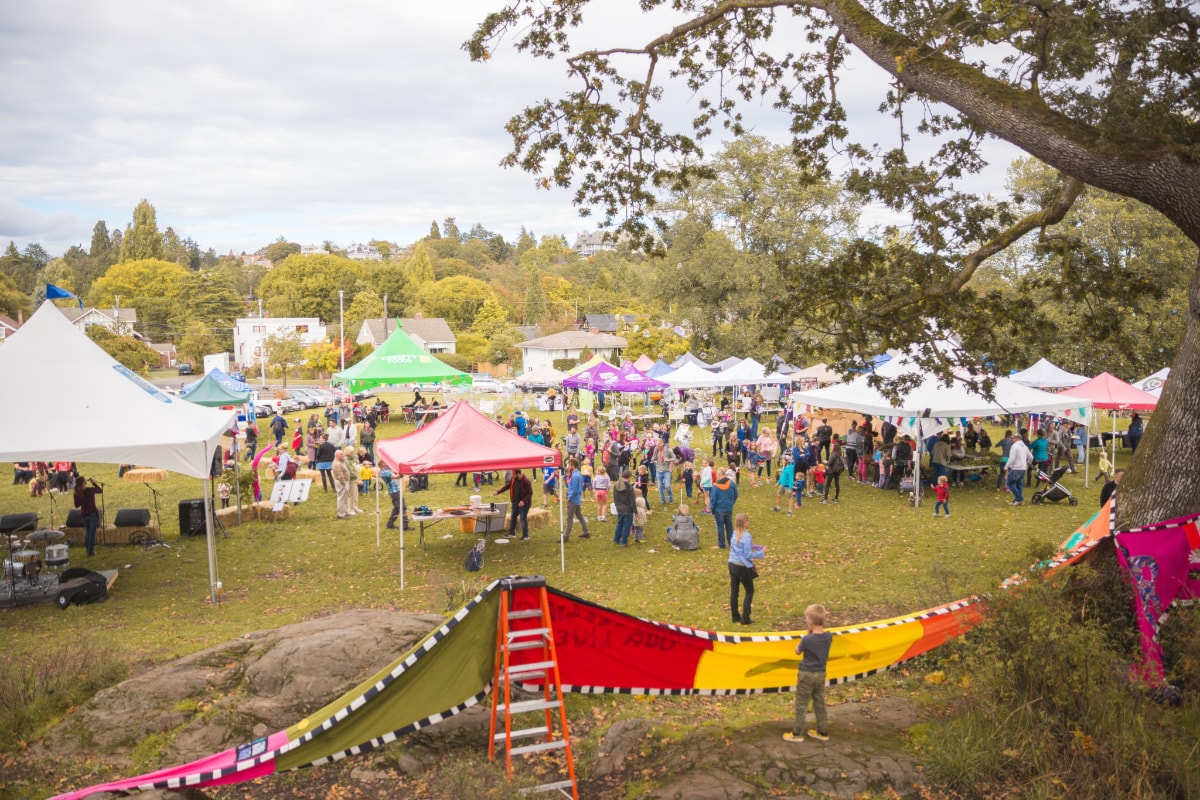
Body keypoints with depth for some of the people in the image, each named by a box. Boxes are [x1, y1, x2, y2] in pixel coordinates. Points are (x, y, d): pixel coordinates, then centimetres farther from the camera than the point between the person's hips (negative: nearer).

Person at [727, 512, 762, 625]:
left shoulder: (734, 534, 3)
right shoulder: (746, 536, -20)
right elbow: (748, 554, -18)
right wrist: (761, 553, -5)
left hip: (732, 565, 7)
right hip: (743, 567, -7)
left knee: (734, 591, 12)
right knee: (749, 591, 9)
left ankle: (735, 616, 21)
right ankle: (745, 618, 6)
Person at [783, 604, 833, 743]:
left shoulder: (807, 639, -24)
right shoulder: (828, 636, -8)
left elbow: (797, 651, -6)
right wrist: (811, 634, 0)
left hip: (807, 674, -5)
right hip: (821, 674, 5)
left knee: (801, 705, 6)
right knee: (820, 704, 18)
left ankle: (797, 734, 13)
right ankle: (823, 732, 26)